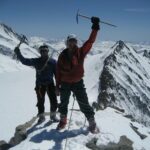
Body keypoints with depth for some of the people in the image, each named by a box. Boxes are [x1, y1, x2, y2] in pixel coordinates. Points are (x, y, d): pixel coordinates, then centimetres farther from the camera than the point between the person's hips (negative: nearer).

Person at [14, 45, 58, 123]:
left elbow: (57, 73, -1)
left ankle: (53, 115, 26)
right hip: (40, 85, 0)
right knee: (40, 101, 10)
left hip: (50, 84, 0)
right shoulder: (36, 61, -2)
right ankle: (41, 116, 29)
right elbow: (24, 61, -6)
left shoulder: (52, 61, -3)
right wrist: (18, 53, -17)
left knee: (54, 101, 3)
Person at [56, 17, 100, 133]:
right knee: (63, 103, 18)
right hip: (65, 84, 2)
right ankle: (63, 121, 40)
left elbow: (90, 41, -18)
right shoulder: (63, 55, -4)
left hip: (78, 83, -2)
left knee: (84, 104, 3)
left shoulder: (81, 52, -8)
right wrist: (57, 85, 1)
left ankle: (92, 123, 19)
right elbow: (58, 71, 0)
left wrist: (95, 28, -28)